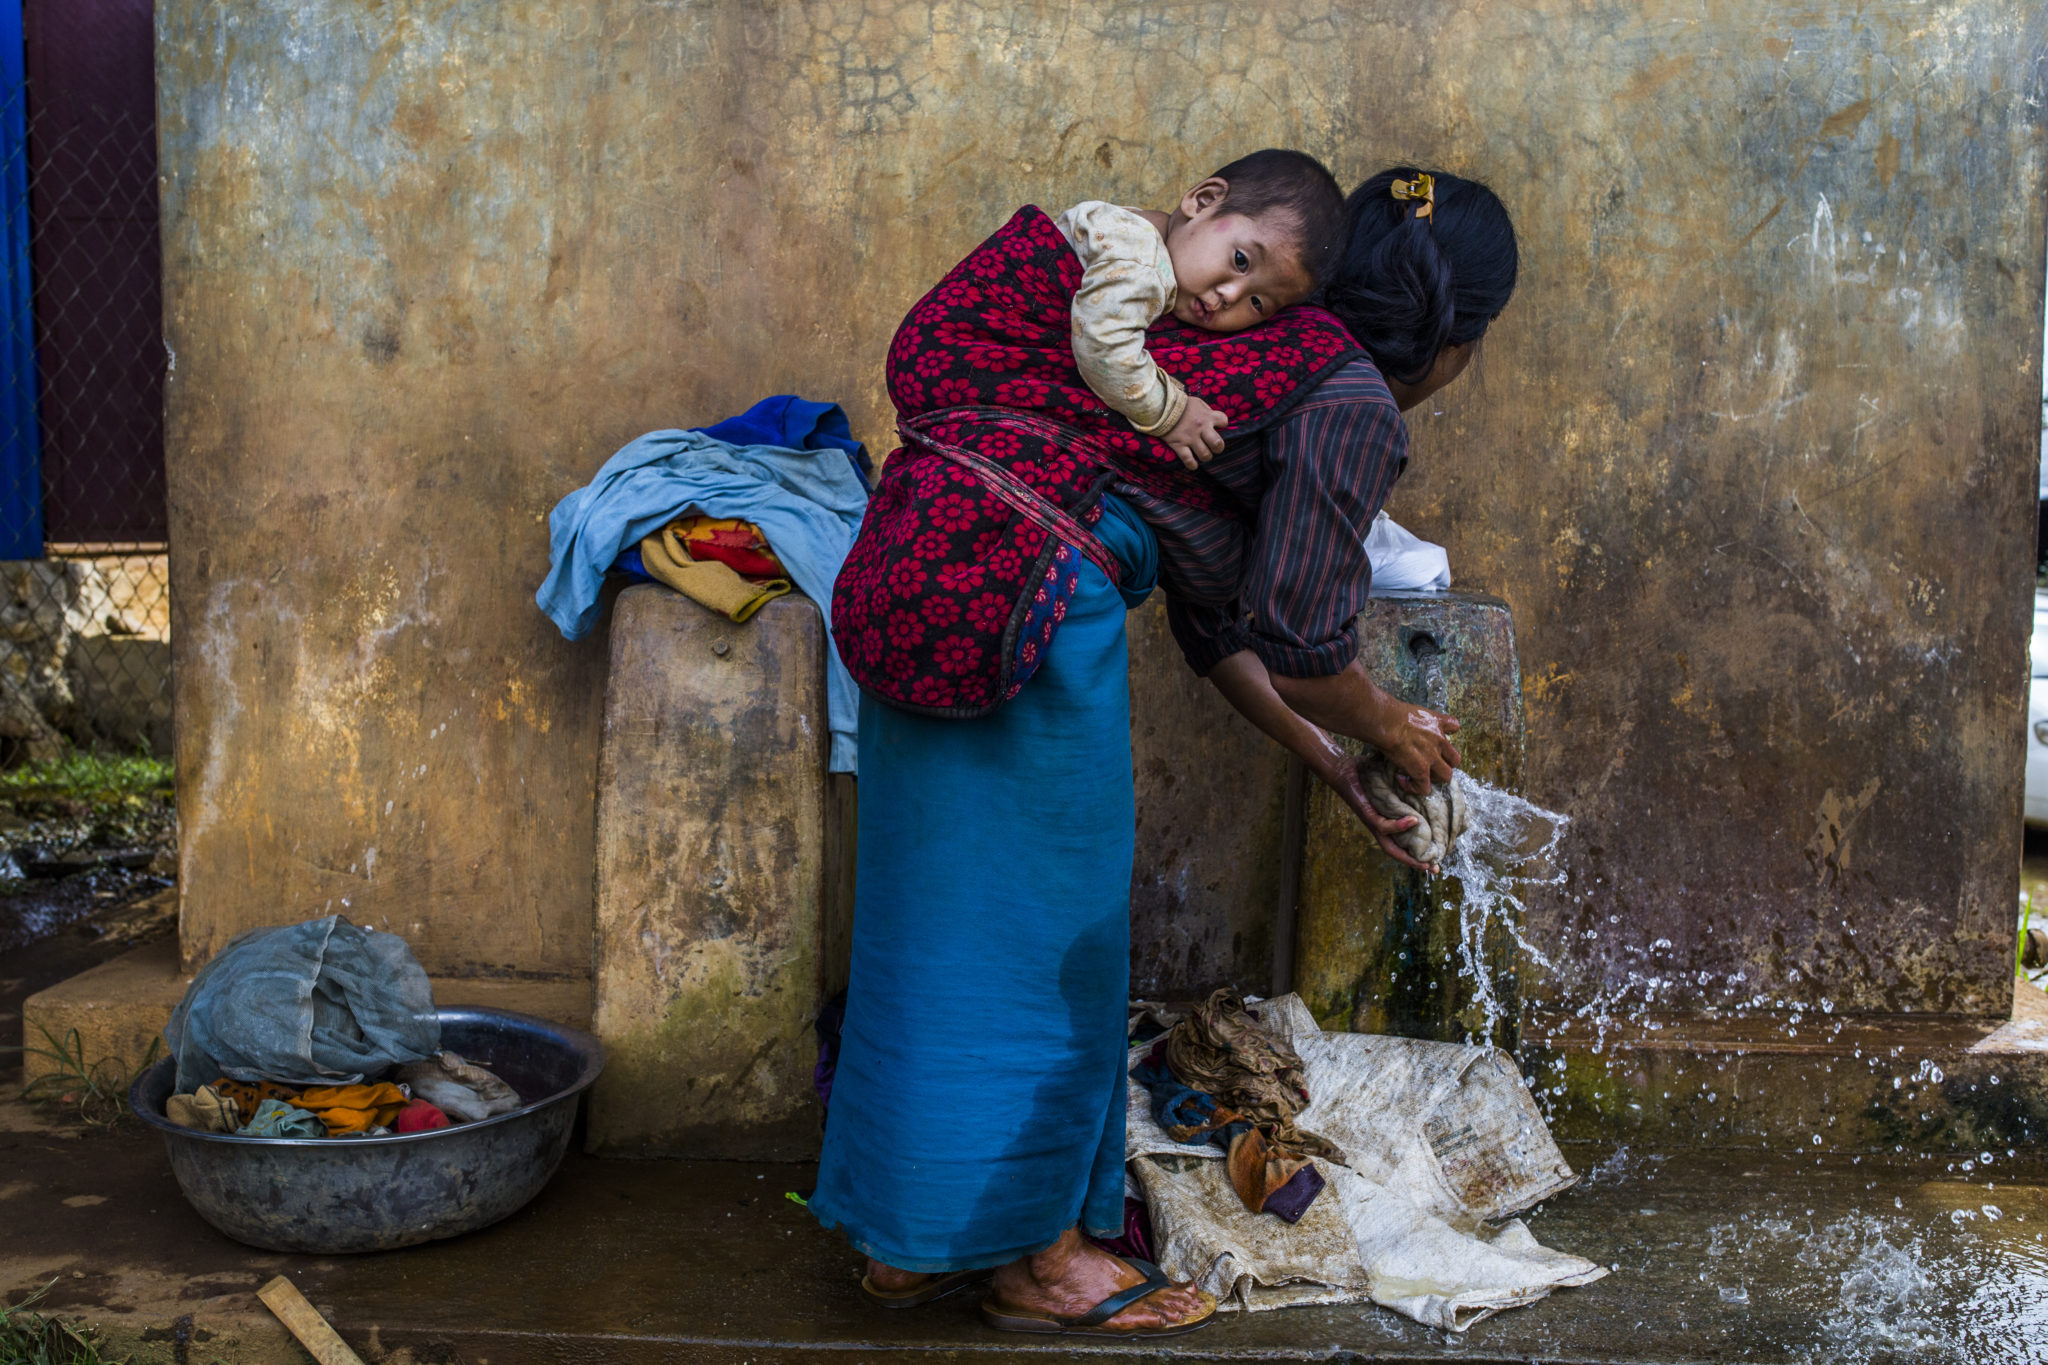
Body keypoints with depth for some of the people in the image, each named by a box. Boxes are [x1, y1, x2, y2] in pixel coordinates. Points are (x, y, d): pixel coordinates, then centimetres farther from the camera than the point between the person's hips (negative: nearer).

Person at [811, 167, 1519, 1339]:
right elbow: (1303, 645, -7)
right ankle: (1033, 1254, 20)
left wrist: (1326, 756, 30)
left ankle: (908, 1239, 30)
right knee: (1040, 936, 4)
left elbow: (1218, 615, 26)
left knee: (938, 917, 17)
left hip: (923, 558, 10)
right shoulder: (1352, 407, -5)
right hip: (1023, 597, -10)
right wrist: (1388, 728, 13)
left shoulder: (1267, 355, 23)